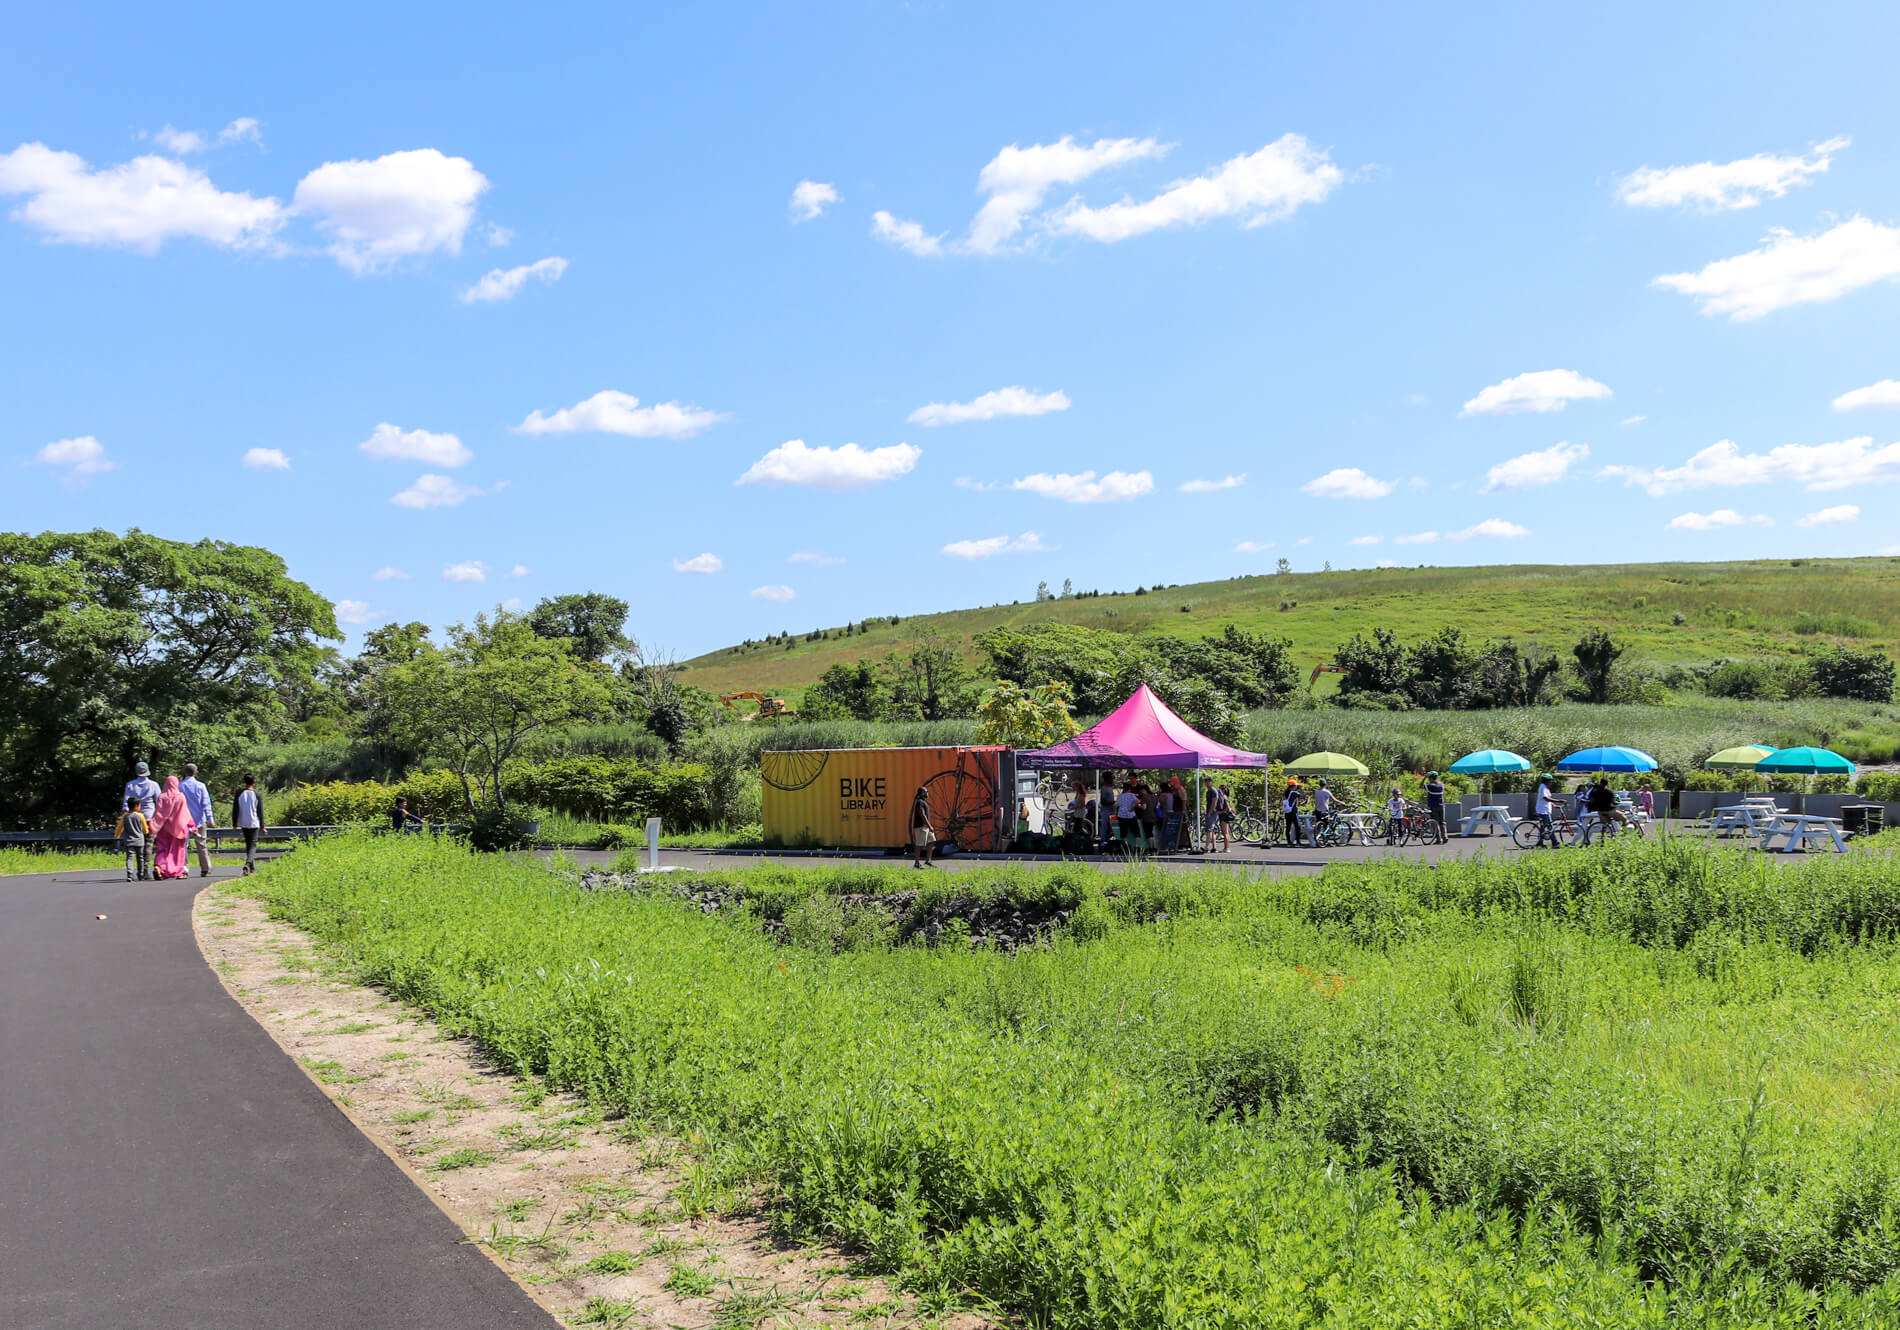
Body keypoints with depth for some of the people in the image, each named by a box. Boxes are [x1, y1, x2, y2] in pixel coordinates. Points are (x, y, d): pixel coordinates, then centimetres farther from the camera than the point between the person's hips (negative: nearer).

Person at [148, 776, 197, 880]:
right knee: (177, 849, 10)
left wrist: (153, 826, -10)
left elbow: (157, 813, -9)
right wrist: (192, 825, 8)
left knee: (162, 849, 4)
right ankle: (179, 872, 12)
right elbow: (186, 813, 0)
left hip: (164, 828, 0)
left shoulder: (162, 796, -3)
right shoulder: (180, 797, -4)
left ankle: (157, 866, -21)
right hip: (177, 827, 0)